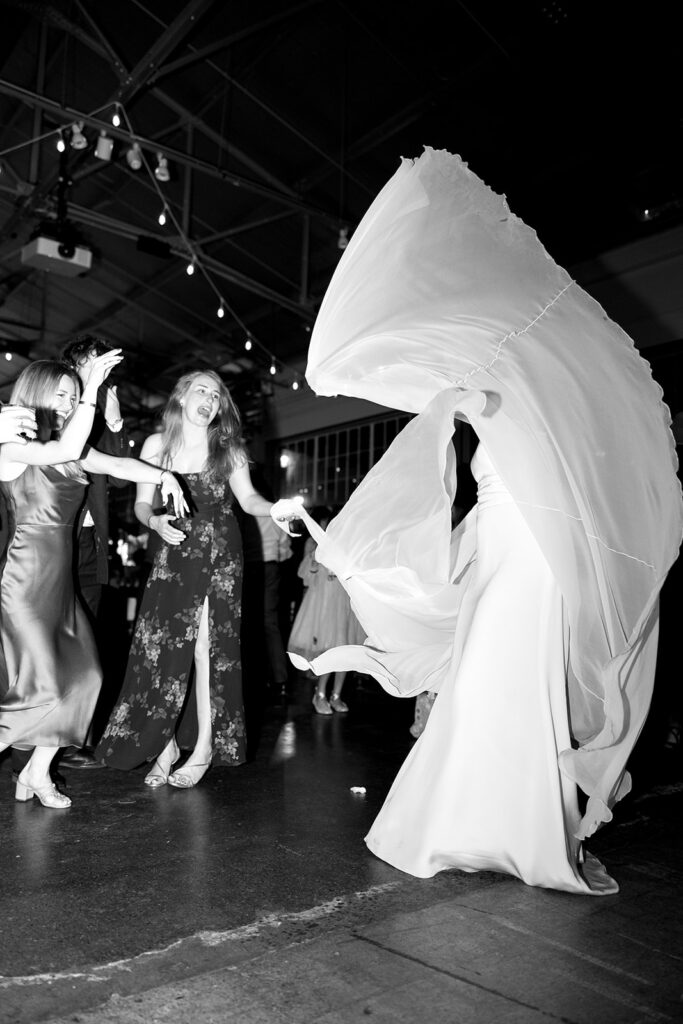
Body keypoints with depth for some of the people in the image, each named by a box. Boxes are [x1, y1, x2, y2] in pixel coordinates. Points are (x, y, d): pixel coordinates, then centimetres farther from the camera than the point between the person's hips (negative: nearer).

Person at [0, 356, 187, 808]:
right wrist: (92, 389, -21)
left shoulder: (70, 450, 13)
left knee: (82, 676, 4)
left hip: (62, 581, 7)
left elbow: (119, 464, 4)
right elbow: (65, 450, -23)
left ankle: (38, 772, 19)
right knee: (41, 686, -8)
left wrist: (163, 474, -13)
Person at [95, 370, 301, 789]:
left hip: (219, 554, -1)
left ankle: (204, 747, 7)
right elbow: (142, 504, 6)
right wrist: (156, 522, -16)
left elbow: (247, 497, 1)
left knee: (208, 646, -4)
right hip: (173, 554, 1)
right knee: (160, 647, -4)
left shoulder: (228, 448, 1)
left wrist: (274, 509, -19)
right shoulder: (157, 444, 3)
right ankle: (165, 744, 11)